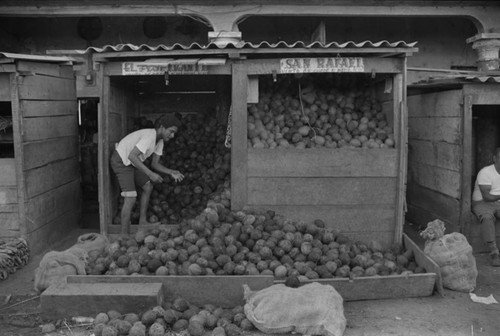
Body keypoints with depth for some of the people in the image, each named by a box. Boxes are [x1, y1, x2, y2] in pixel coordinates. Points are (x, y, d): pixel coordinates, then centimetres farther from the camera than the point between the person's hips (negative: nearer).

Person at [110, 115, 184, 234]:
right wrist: (150, 174, -36)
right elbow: (132, 156, -36)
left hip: (131, 162, 10)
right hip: (121, 161, -10)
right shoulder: (150, 136, -30)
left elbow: (155, 163, 3)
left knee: (148, 187, 15)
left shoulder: (160, 140, 0)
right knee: (130, 198, -14)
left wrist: (171, 172, -13)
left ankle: (142, 221, 23)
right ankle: (124, 236, -6)